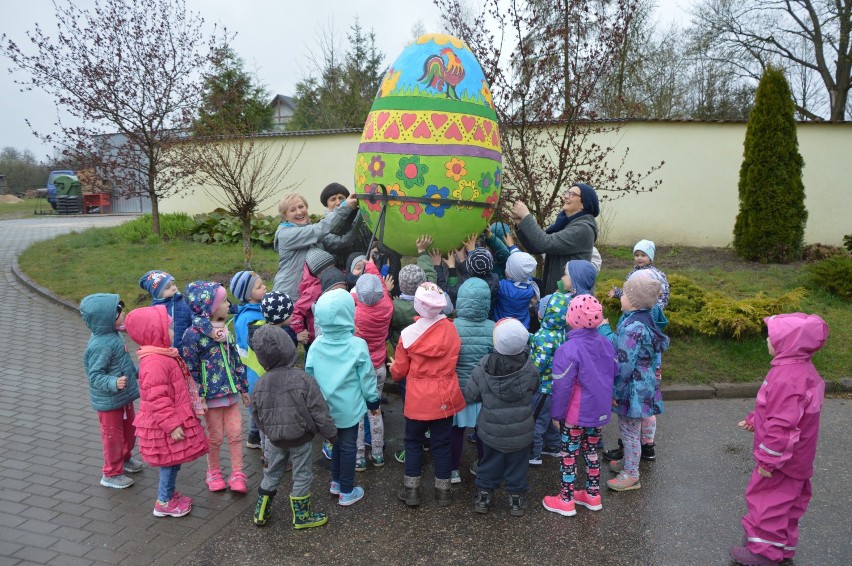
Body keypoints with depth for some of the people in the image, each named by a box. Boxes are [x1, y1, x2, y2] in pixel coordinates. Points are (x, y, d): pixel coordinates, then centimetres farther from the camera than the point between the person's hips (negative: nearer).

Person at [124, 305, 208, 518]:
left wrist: (194, 399, 24)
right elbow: (157, 399, -28)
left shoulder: (163, 355, 5)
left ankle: (169, 493, 37)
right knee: (171, 461, 5)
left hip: (173, 417, 10)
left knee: (173, 461, 21)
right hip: (165, 425, -10)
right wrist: (172, 425, -24)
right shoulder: (155, 363, -28)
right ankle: (164, 503, 21)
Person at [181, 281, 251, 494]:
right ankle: (213, 472, 30)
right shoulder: (193, 334, -14)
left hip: (231, 391, 5)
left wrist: (244, 388, 14)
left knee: (236, 433, 6)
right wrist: (198, 397, -13)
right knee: (216, 436, 8)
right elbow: (190, 368, -12)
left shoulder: (225, 329, 5)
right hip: (211, 394, -5)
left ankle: (237, 474, 19)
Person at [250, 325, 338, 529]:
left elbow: (257, 416, 4)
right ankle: (302, 516, 25)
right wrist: (331, 433, -4)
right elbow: (319, 411, -18)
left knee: (271, 475, 22)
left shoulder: (260, 384, -9)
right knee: (302, 477, 13)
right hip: (301, 439, -3)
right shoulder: (303, 379, -22)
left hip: (274, 440, 4)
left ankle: (261, 513, 34)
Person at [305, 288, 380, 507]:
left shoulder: (316, 345, -10)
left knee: (336, 442, 23)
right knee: (348, 446, 10)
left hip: (327, 407, 4)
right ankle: (347, 492, 22)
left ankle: (336, 482, 38)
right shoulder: (357, 345, -19)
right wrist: (373, 401, 5)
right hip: (349, 407, -4)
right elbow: (367, 378, -10)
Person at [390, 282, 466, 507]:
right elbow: (453, 362, 5)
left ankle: (411, 490, 24)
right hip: (445, 398, 2)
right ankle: (443, 490, 25)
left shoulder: (408, 334, -16)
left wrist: (393, 367, 18)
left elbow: (399, 372, -5)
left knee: (413, 442, 17)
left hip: (418, 400, -2)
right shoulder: (451, 330, -11)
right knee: (442, 443, 15)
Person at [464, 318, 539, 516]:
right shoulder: (529, 370, -19)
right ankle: (517, 497, 29)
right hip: (520, 433, 0)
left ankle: (484, 494, 32)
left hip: (491, 431, 1)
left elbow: (469, 395, -9)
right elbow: (535, 387, 0)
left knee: (489, 462, 20)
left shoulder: (482, 369, -19)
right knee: (517, 463, 18)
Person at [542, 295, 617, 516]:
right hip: (599, 412, 6)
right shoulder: (605, 344, -4)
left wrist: (557, 414, -9)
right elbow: (614, 373, 9)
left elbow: (562, 387, -21)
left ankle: (566, 501, 21)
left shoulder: (569, 350, -25)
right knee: (591, 451, 21)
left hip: (575, 415, -6)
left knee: (569, 454, 9)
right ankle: (593, 495, 34)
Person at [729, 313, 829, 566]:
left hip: (782, 459, -10)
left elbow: (781, 425, -32)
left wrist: (768, 459, -24)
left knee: (768, 498, 6)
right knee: (785, 499, 23)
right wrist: (753, 419, 20)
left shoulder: (787, 379, -33)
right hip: (797, 458, 10)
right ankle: (784, 545, 41)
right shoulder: (801, 368, 1)